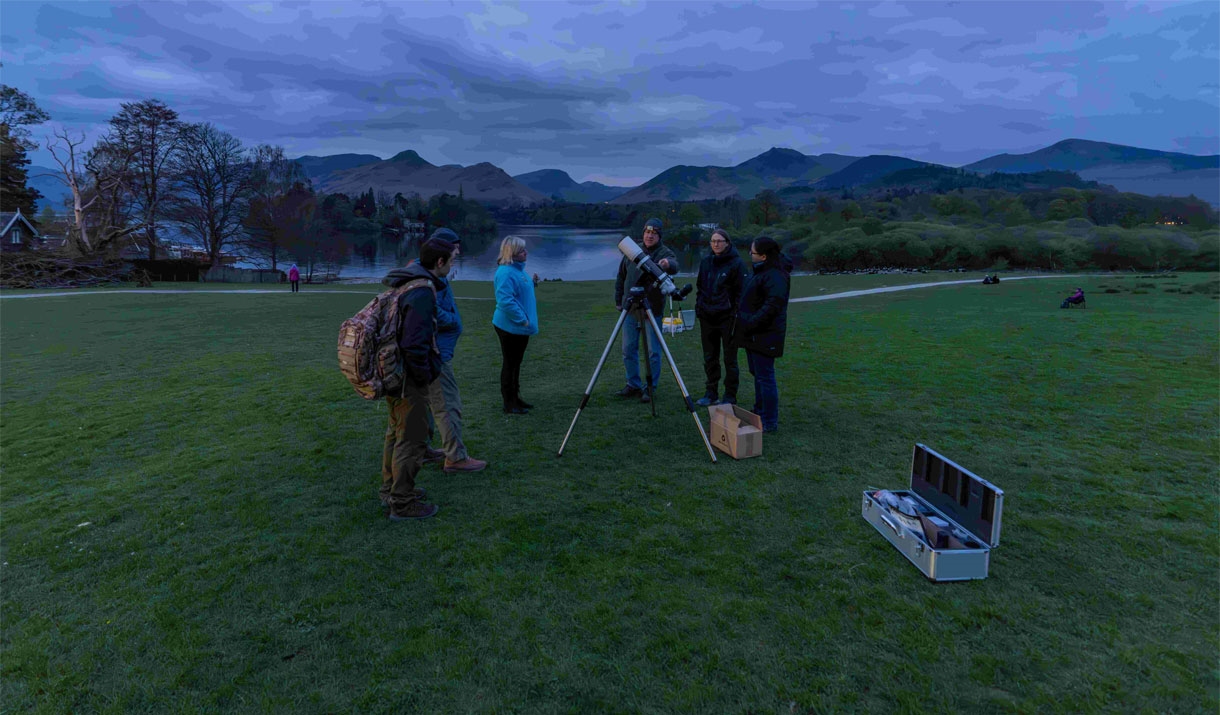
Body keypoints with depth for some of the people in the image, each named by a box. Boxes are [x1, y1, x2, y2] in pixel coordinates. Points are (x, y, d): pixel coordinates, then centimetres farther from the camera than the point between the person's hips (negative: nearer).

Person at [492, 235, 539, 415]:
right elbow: (505, 300, -27)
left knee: (516, 363, 18)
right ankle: (509, 404, 9)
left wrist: (532, 283, 10)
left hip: (520, 327, 10)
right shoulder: (505, 273, -20)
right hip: (510, 327, -10)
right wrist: (522, 320, -23)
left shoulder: (518, 269, 12)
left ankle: (515, 398, 30)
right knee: (510, 364, 0)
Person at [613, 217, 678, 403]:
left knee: (653, 351, 0)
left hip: (652, 310, -4)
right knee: (628, 349, 7)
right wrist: (618, 301, 15)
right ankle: (633, 385, 20)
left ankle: (650, 388, 12)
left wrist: (668, 264, -51)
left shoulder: (665, 253, -5)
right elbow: (621, 278, 17)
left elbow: (674, 266, -29)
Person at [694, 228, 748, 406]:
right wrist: (698, 308, 12)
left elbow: (741, 292, -8)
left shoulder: (736, 263, -6)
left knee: (730, 359, 2)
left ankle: (730, 397, 11)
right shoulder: (706, 262, 10)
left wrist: (737, 315, -12)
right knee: (710, 358, 10)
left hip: (727, 318, -5)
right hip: (707, 318, 6)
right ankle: (711, 394, 20)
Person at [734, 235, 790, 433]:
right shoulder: (761, 272, 14)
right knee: (757, 373, 20)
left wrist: (750, 323, -27)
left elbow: (772, 306, -28)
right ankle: (759, 412, 34)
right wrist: (743, 320, 15)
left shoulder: (775, 276, -19)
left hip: (764, 336, -11)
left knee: (765, 377, -6)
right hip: (754, 333, 11)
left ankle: (770, 422, 2)